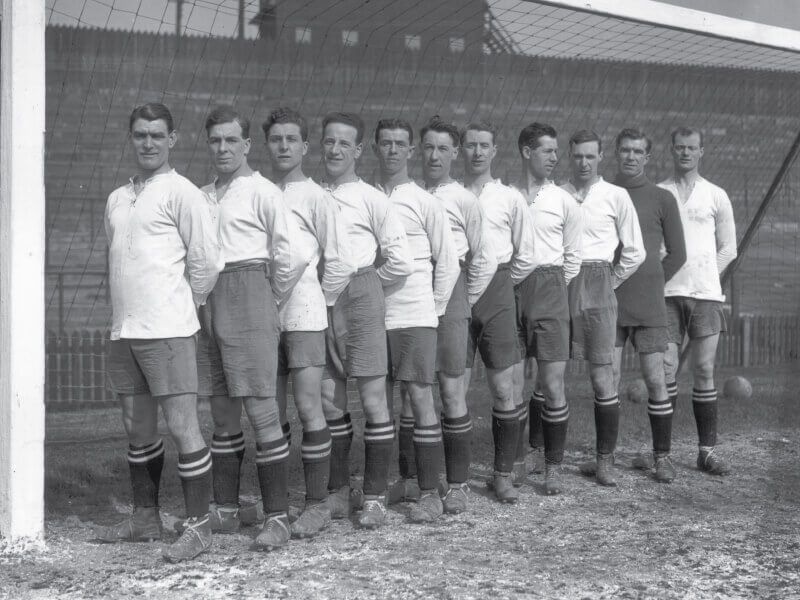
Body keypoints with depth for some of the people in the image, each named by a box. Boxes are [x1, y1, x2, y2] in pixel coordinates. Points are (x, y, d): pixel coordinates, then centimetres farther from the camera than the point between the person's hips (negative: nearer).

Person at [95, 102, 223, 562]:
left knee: (183, 426, -6)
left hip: (167, 330, -7)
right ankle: (145, 518, 25)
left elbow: (207, 261, -7)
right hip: (125, 329, 7)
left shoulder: (182, 193, -6)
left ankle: (199, 527, 0)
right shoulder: (118, 198, 16)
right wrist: (126, 310, 15)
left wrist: (183, 305, 1)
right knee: (138, 429, 14)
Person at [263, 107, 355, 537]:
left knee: (308, 406, -7)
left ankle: (317, 504, -1)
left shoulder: (315, 198, -1)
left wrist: (313, 302, 3)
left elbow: (339, 264, 0)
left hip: (303, 314, -4)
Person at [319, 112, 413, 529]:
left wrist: (364, 285, 4)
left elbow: (401, 261, -2)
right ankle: (337, 492, 17)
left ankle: (375, 496, 5)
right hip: (319, 299, 4)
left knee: (373, 396, -2)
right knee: (329, 397, 6)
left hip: (361, 295, -4)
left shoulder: (371, 198, -1)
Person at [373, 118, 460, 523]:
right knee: (379, 399, 8)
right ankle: (395, 479, 20)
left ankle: (430, 492, -1)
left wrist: (434, 307, 2)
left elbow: (448, 263, 4)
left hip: (414, 315, -3)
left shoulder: (424, 203, 0)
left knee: (419, 395, -5)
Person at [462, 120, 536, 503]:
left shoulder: (510, 198, 7)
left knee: (504, 390, -1)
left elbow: (526, 256, 12)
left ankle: (503, 475, 9)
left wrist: (499, 284, 11)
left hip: (497, 293, 1)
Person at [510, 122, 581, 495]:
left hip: (549, 291, 0)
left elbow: (573, 257, 11)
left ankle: (553, 468, 3)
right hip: (510, 292, 0)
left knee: (552, 386, -5)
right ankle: (514, 462, 18)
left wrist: (553, 288, 6)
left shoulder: (563, 201, 7)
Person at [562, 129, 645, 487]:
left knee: (602, 376, -6)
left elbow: (635, 252, 8)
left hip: (597, 286, -2)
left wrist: (608, 282, 5)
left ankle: (605, 461, 0)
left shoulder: (615, 196, 5)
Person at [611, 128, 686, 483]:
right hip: (608, 304, 1)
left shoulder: (662, 199, 4)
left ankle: (662, 457, 8)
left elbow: (677, 254, 8)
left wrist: (650, 287, 5)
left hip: (648, 306, -1)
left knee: (655, 381, -1)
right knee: (608, 382, 1)